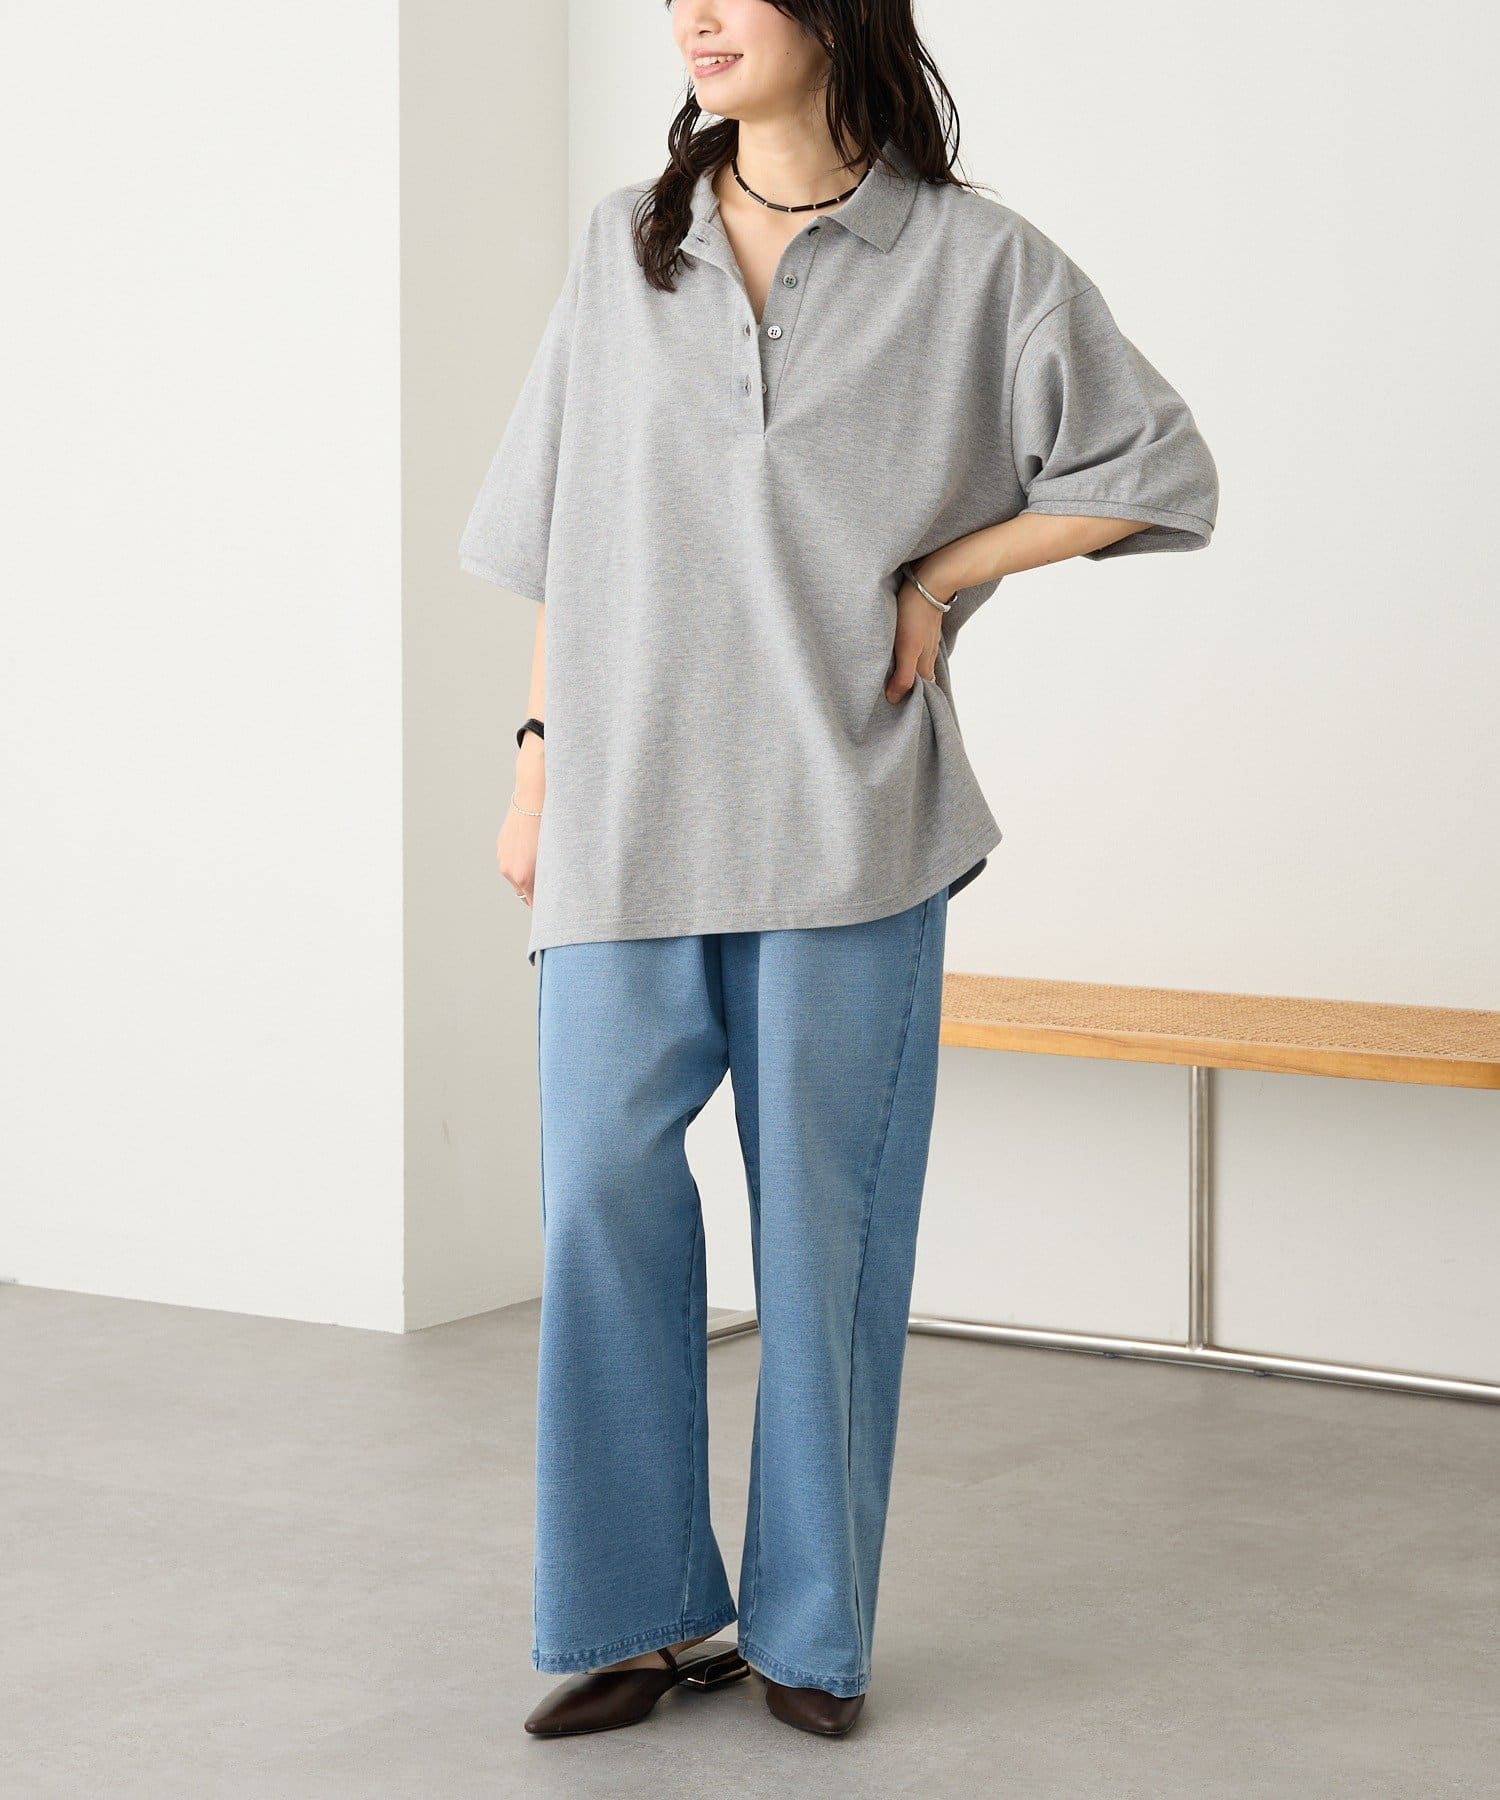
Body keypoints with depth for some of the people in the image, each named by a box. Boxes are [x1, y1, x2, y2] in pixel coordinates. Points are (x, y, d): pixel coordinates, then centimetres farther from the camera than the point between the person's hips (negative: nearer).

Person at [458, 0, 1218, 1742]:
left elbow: (1155, 475, 5)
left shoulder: (975, 262, 1)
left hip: (841, 815, -2)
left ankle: (812, 1630, 15)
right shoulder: (623, 247, 11)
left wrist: (939, 575, -2)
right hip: (628, 816, 3)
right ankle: (649, 1617, 11)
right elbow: (569, 525, 14)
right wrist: (539, 756, 9)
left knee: (825, 1216, 2)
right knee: (604, 1192, -2)